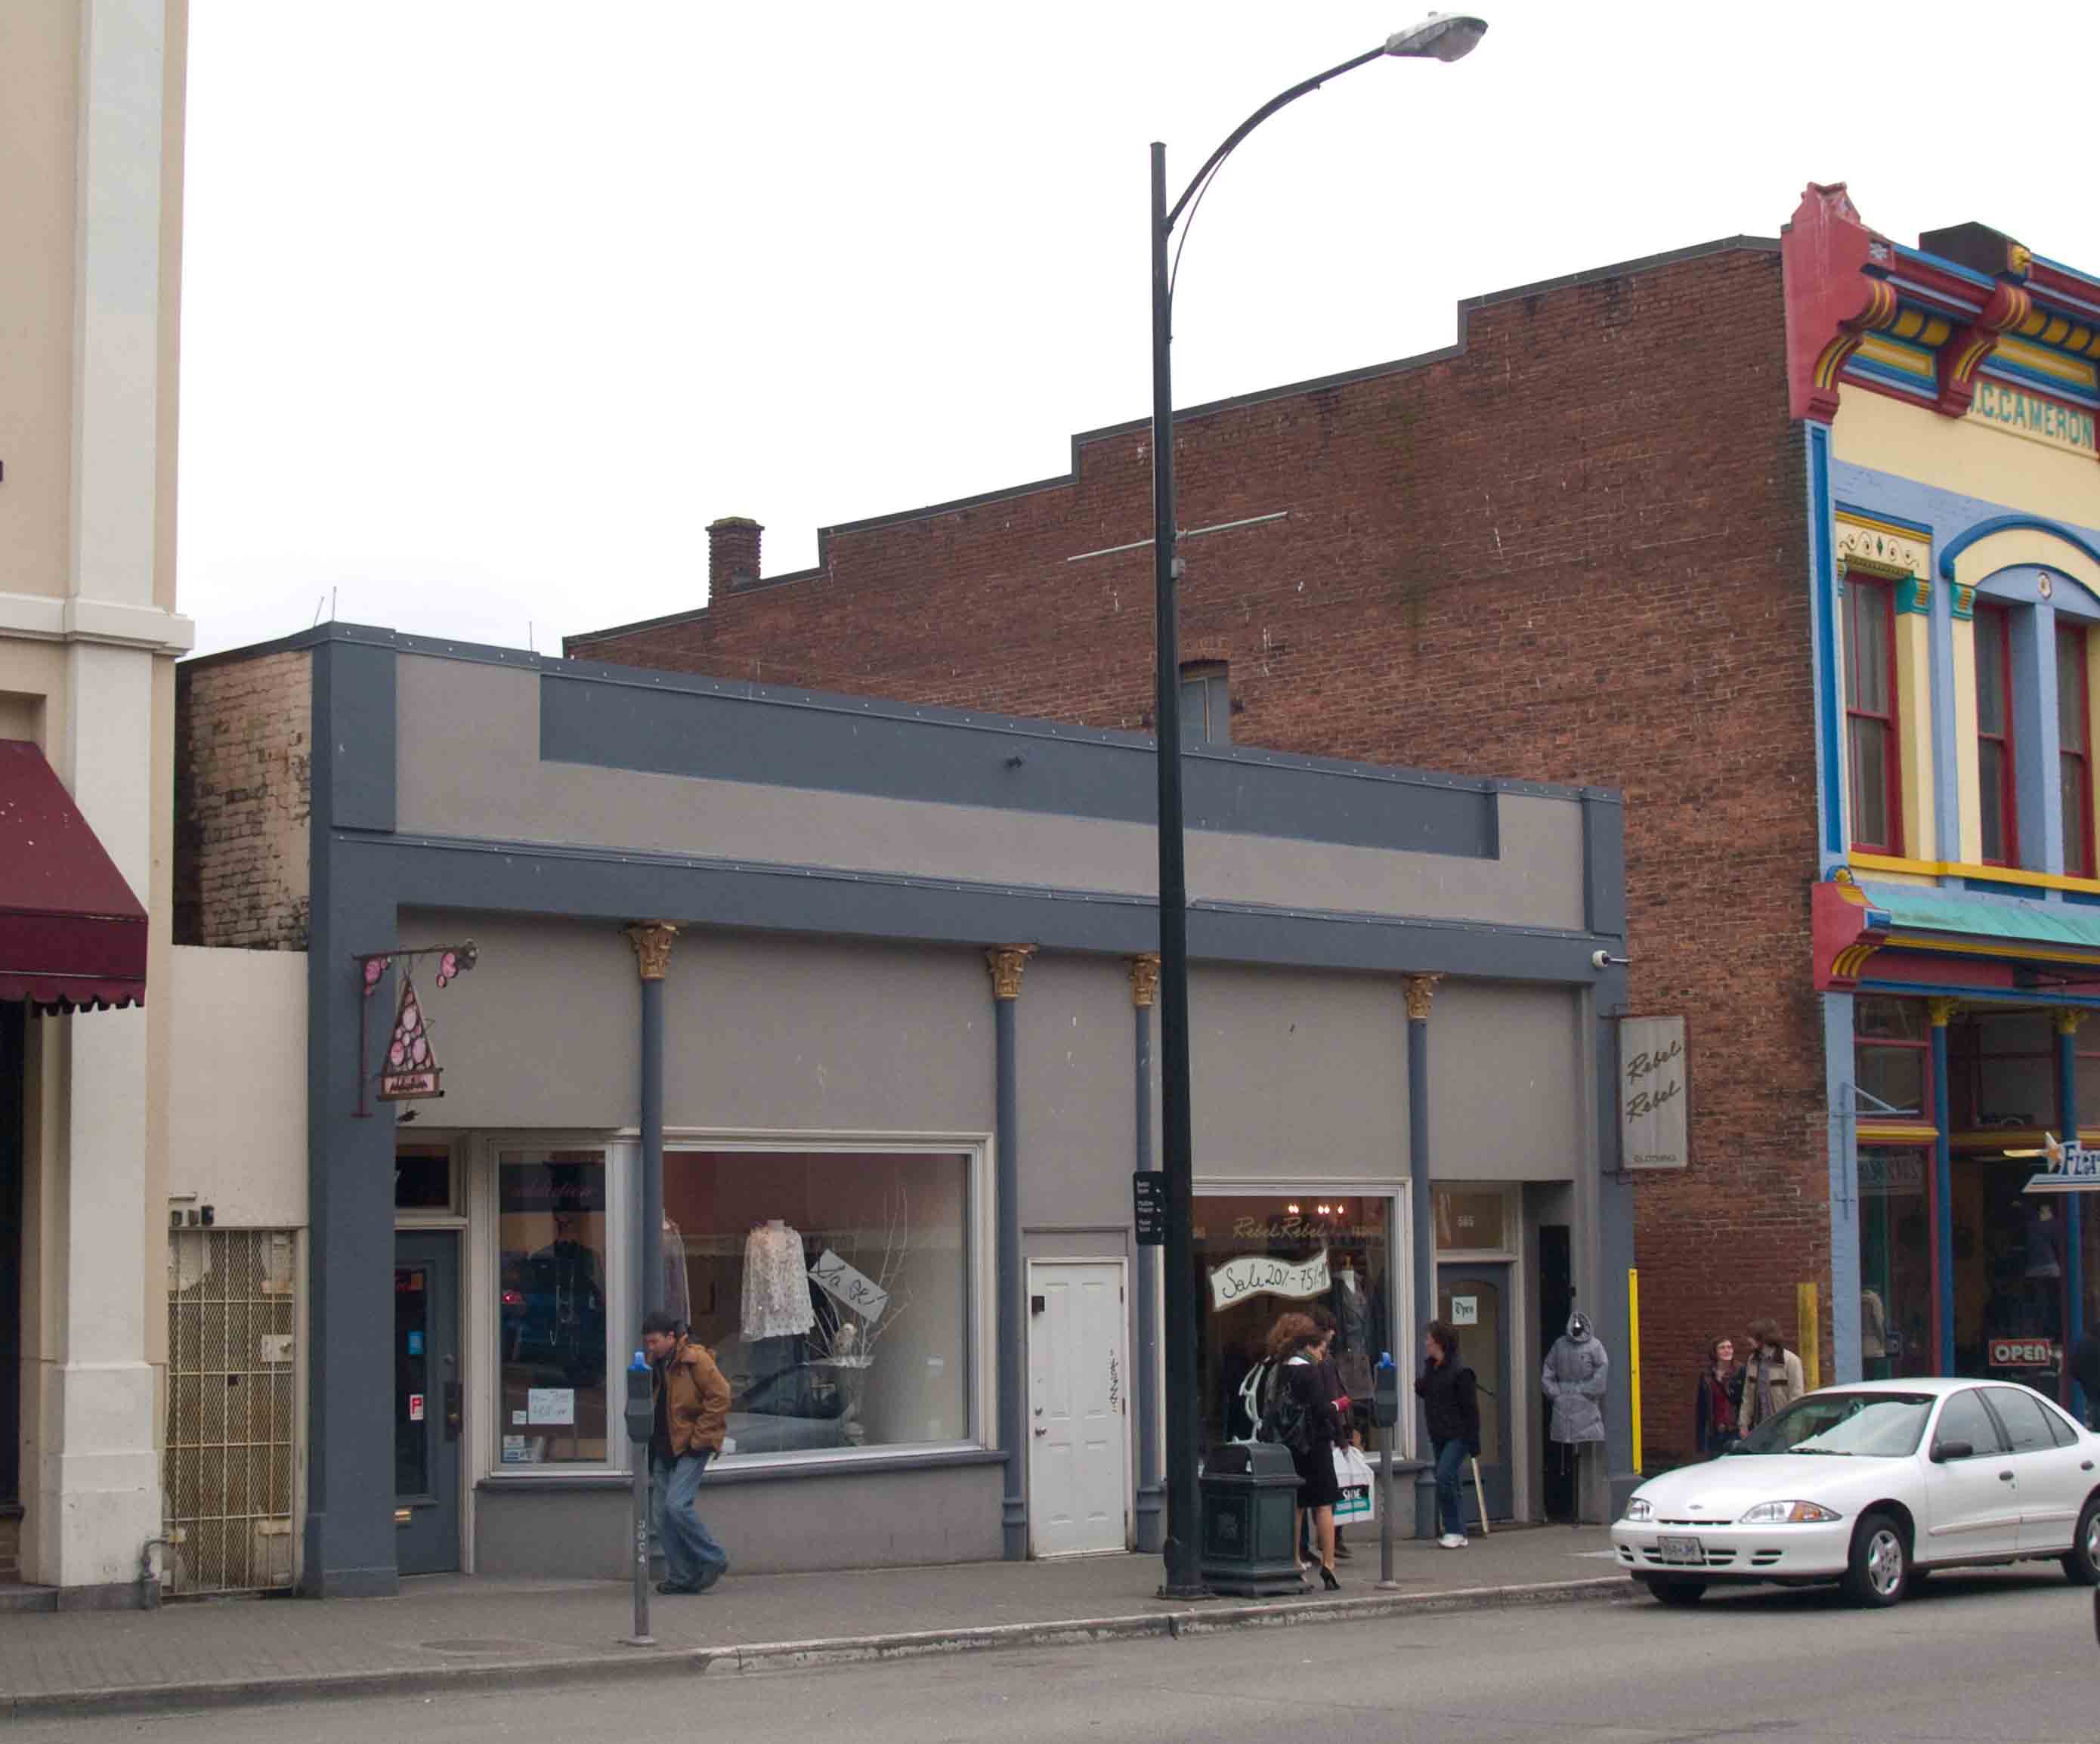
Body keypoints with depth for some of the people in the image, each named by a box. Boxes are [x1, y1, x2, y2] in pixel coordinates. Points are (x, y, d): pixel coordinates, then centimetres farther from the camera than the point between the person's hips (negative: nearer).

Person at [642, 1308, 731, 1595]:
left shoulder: (695, 1360, -12)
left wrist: (698, 1437, -15)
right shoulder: (655, 1364, 12)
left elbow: (720, 1397, -16)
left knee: (677, 1505, -18)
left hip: (691, 1447, -8)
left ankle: (714, 1560, -2)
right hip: (664, 1449, 8)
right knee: (660, 1514, 4)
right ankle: (681, 1575, 11)